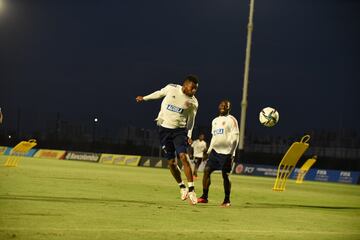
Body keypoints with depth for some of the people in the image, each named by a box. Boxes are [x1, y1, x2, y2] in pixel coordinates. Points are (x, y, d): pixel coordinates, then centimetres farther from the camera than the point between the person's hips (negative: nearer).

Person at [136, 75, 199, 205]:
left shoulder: (193, 102, -5)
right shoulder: (171, 88, -8)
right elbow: (160, 93, 14)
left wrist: (189, 135, 1)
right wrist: (145, 98, 26)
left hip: (180, 130, -1)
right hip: (164, 129, 1)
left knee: (184, 157, -20)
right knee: (171, 162, 0)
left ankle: (191, 189, -19)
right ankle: (181, 186, 21)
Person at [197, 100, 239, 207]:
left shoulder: (231, 120, -1)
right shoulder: (215, 121, 20)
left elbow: (235, 138, -7)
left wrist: (231, 153, -15)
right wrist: (209, 150, 17)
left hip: (226, 152, -6)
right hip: (215, 150, 6)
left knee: (225, 175, -6)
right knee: (207, 170, -5)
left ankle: (227, 200, 3)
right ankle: (204, 196, -1)